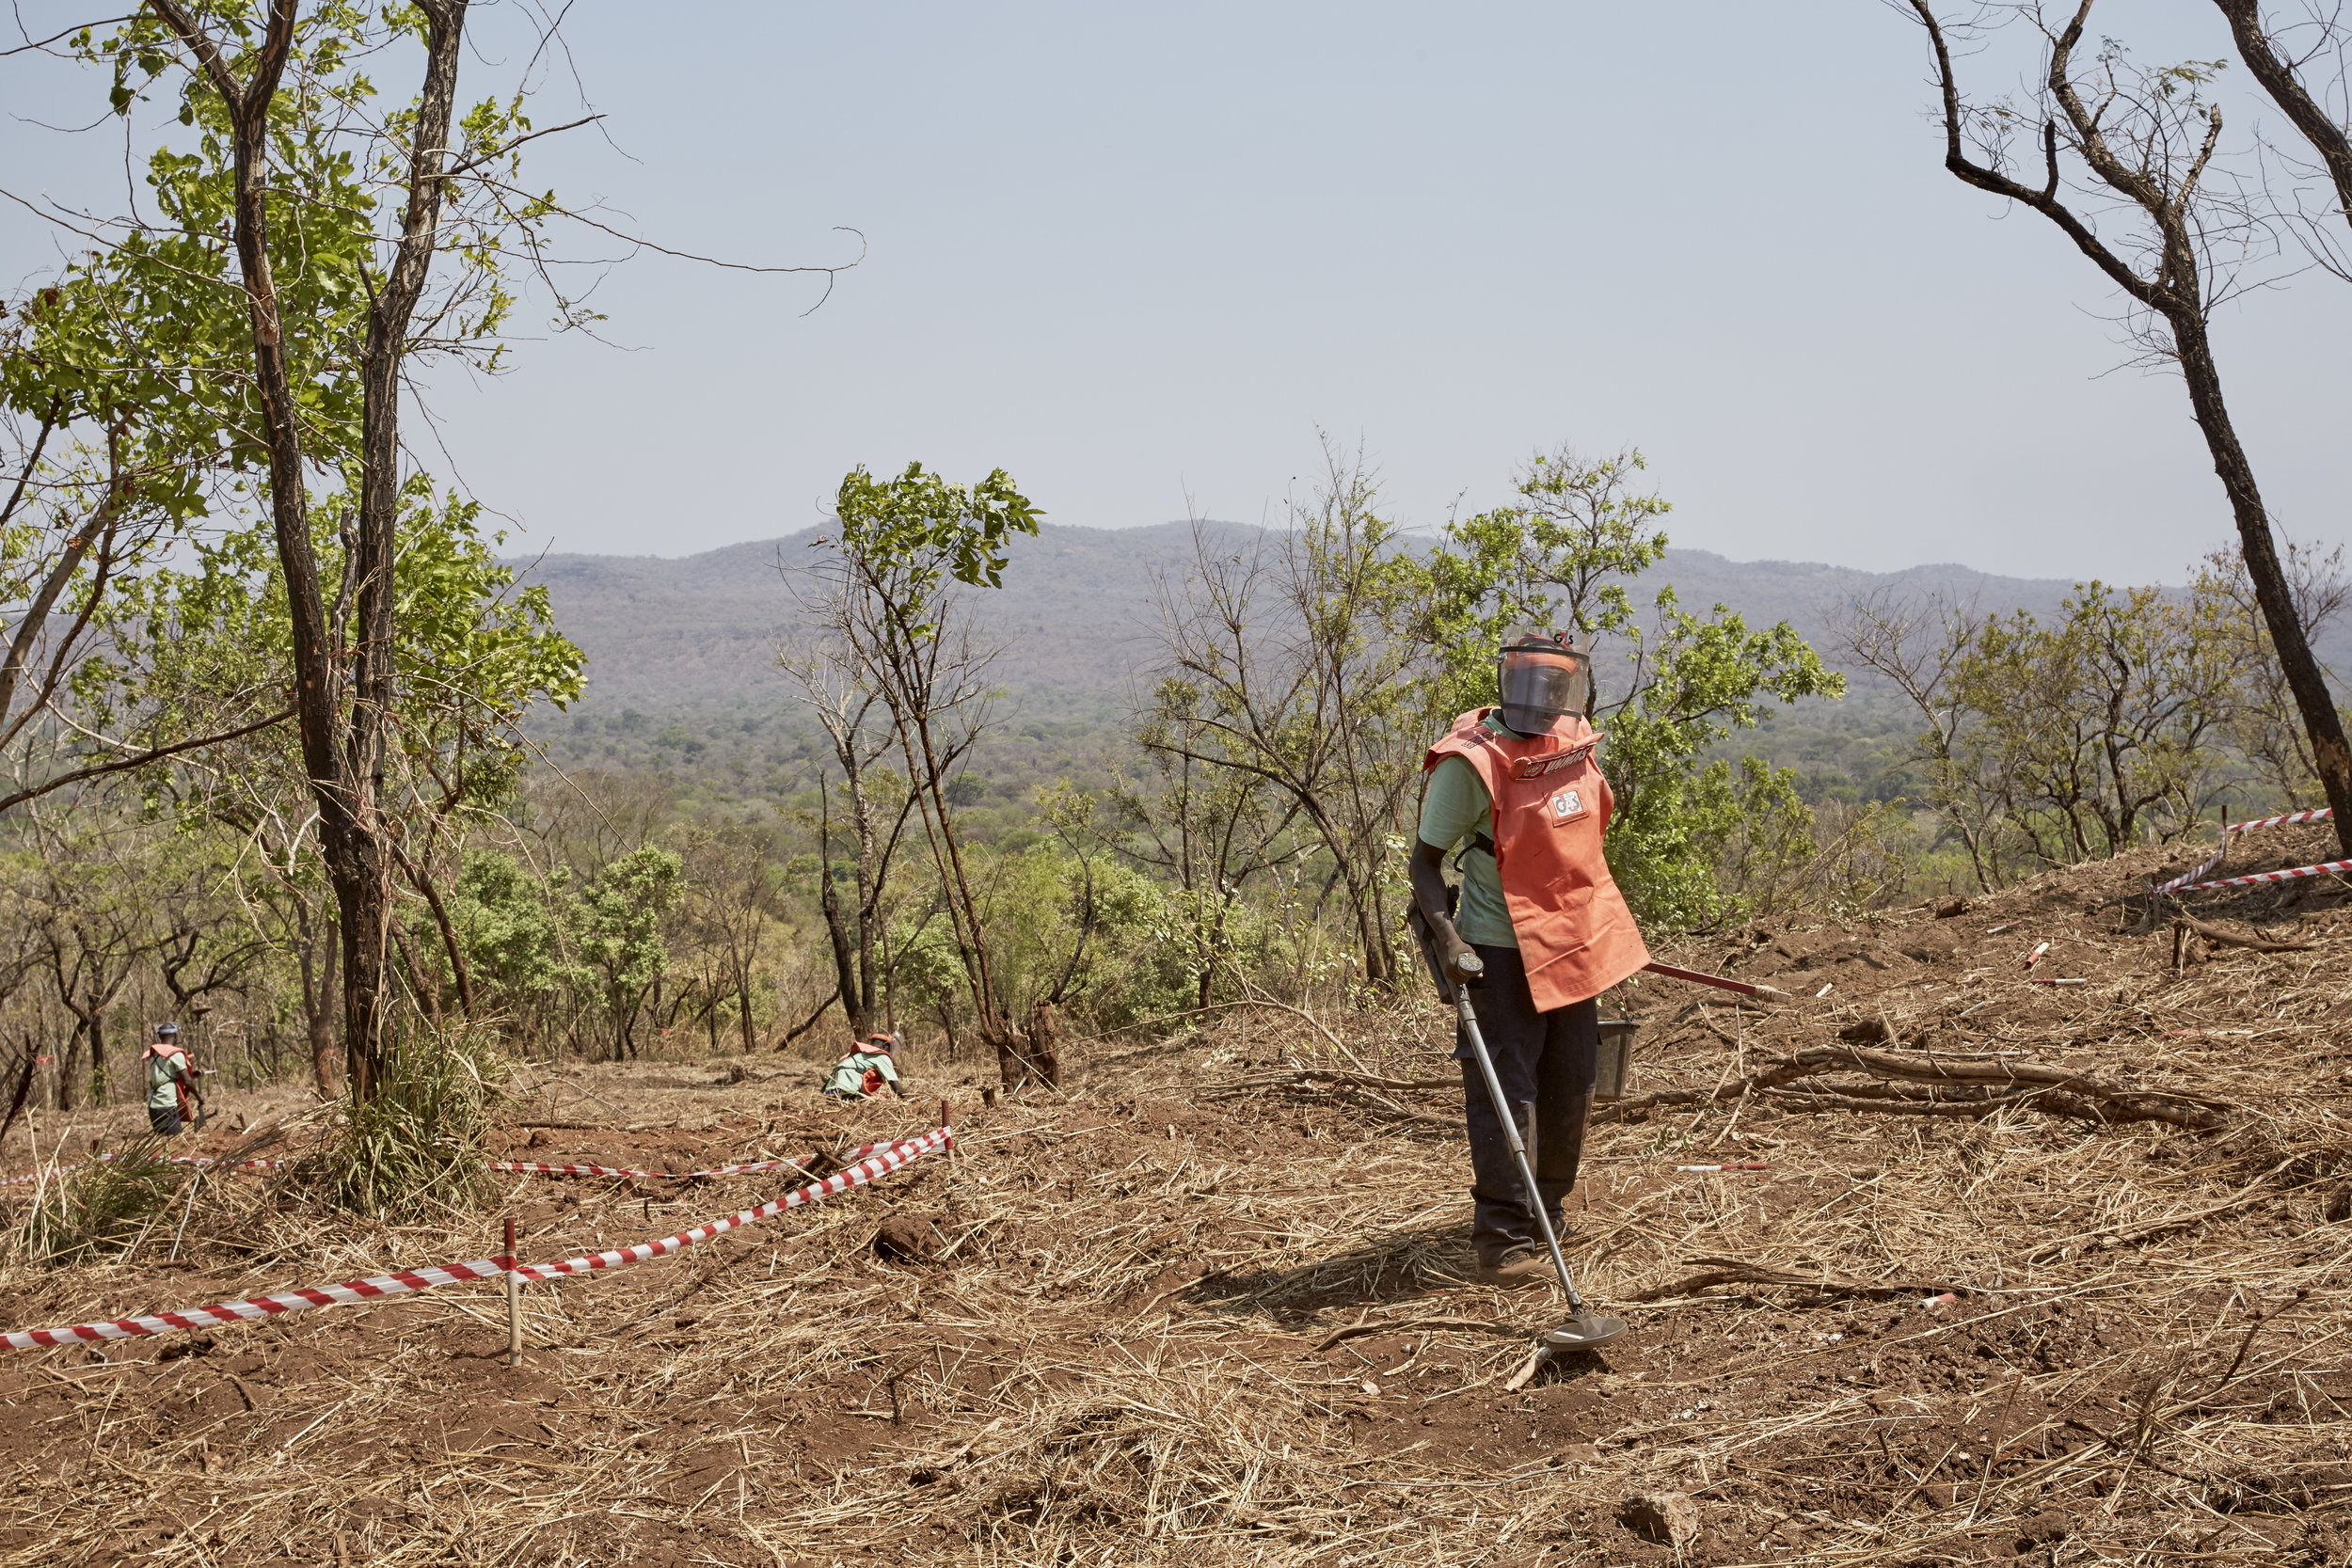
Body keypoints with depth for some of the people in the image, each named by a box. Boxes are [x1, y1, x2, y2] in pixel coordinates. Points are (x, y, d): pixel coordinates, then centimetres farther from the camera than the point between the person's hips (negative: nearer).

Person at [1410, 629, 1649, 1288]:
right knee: (1507, 1097, -7)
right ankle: (1504, 1244, 1)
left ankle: (1547, 1213, 35)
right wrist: (1446, 936, -27)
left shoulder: (1574, 745, 4)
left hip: (1575, 949, 7)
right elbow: (1426, 861, -13)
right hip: (1502, 955, -7)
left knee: (1569, 1089, 17)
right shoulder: (1471, 762, -18)